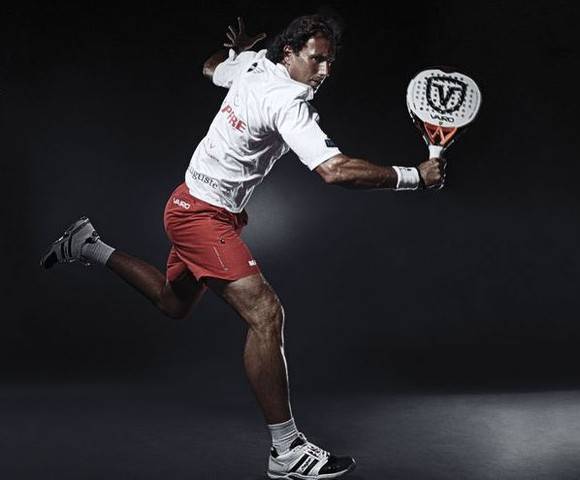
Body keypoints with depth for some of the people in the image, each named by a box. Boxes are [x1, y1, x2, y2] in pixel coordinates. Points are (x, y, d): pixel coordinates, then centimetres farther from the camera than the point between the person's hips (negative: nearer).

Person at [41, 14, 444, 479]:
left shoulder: (253, 63, 3)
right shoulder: (287, 102, -25)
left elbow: (211, 67, 25)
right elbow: (335, 171, -35)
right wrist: (414, 176, -31)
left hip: (194, 206, 11)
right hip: (203, 212, -11)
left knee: (174, 303, 28)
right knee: (265, 312, -21)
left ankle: (89, 246, 38)